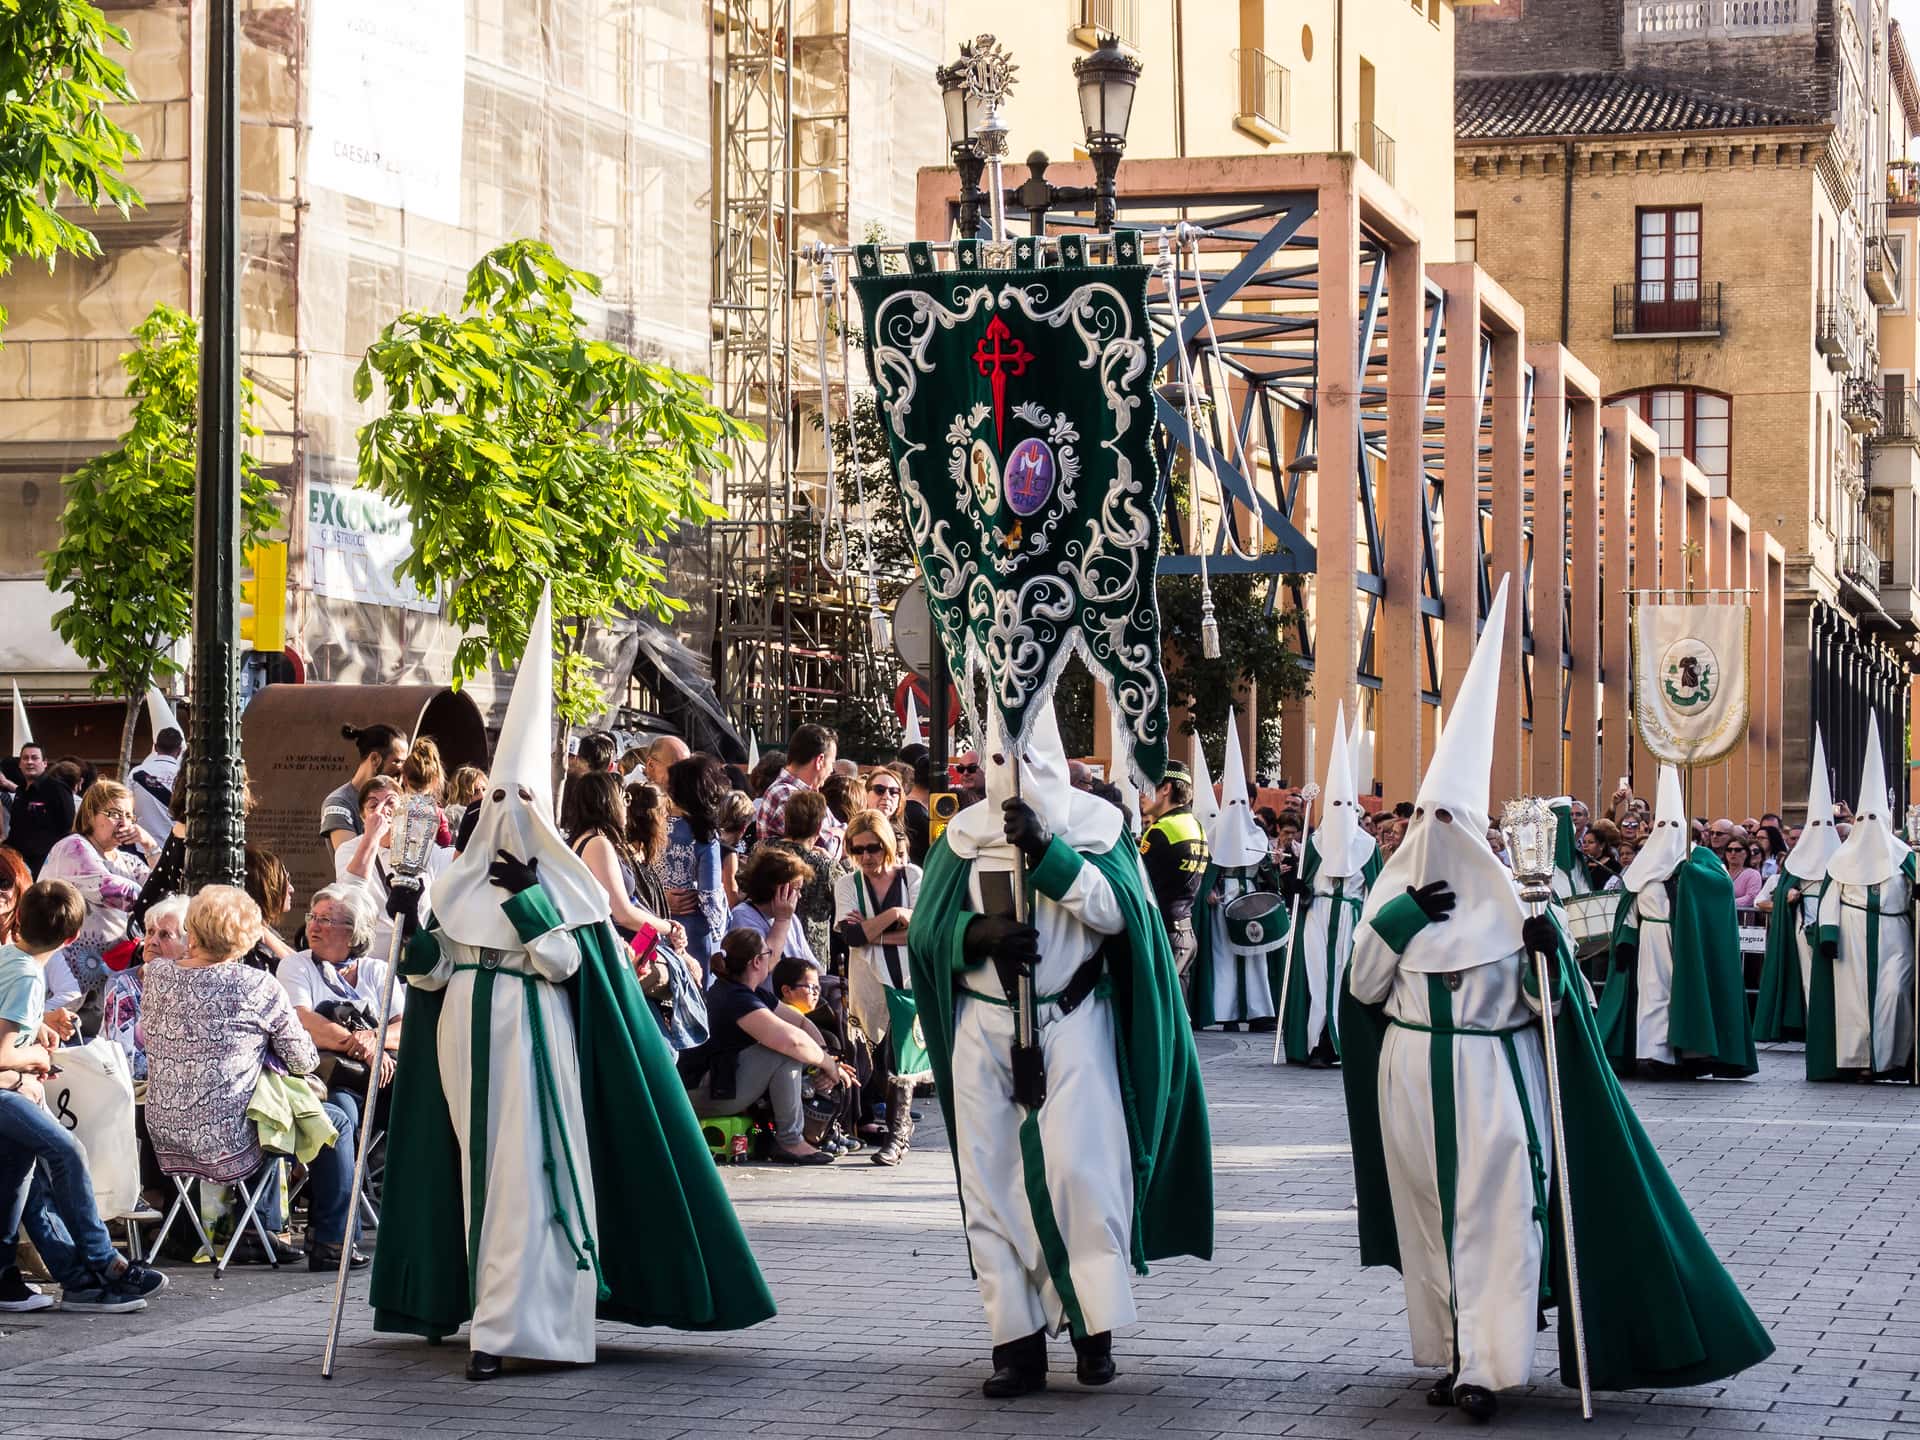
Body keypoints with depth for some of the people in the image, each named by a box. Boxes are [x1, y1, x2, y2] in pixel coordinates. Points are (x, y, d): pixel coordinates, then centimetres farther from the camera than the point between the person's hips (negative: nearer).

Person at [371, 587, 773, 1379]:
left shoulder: (561, 882, 0)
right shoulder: (458, 882, 11)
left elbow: (567, 960, -12)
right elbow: (430, 973, 7)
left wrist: (528, 899, -16)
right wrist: (411, 928, -9)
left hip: (533, 1038, -4)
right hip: (465, 1038, 4)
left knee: (523, 1173, -9)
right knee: (482, 1169, 7)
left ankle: (498, 1326, -13)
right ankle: (497, 1311, 17)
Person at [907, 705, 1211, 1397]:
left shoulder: (1093, 822, 3)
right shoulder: (964, 835, 9)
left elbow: (1118, 910, -11)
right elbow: (926, 930, 4)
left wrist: (1047, 851, -19)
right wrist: (982, 932, -16)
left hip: (1073, 1023, -3)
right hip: (985, 1025, 3)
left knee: (1079, 1168, -13)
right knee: (994, 1182, 0)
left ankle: (1093, 1326, 0)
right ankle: (1018, 1342, 4)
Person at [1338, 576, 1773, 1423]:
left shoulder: (1511, 895, -3)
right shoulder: (1396, 889, 4)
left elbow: (1552, 1004, -2)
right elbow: (1363, 988, -1)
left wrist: (1547, 951, -23)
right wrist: (1402, 917, -12)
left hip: (1491, 1074, -3)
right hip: (1414, 1074, 3)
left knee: (1494, 1217, -9)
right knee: (1428, 1214, 6)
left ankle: (1484, 1366, -13)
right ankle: (1450, 1353, 15)